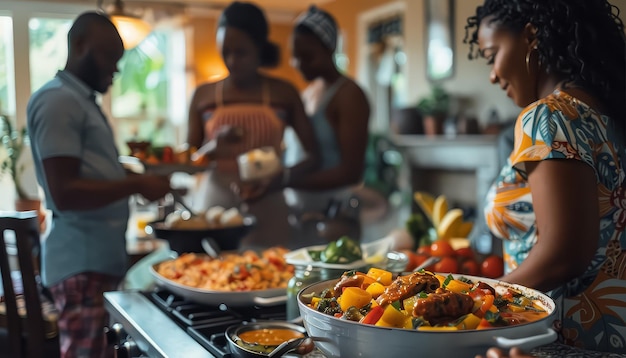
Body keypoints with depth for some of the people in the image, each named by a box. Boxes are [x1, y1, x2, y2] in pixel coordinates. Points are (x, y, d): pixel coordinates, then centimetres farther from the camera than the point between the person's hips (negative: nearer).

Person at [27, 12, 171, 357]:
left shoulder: (82, 100, 18)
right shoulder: (58, 100, -12)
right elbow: (64, 193, -20)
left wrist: (139, 179, 12)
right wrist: (137, 184, -15)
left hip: (102, 257, 9)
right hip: (82, 263, -9)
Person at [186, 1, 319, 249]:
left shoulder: (284, 93, 3)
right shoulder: (203, 96, 5)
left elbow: (313, 155, 3)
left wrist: (280, 179, -15)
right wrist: (214, 147, -13)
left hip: (266, 214, 0)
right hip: (214, 210, 1)